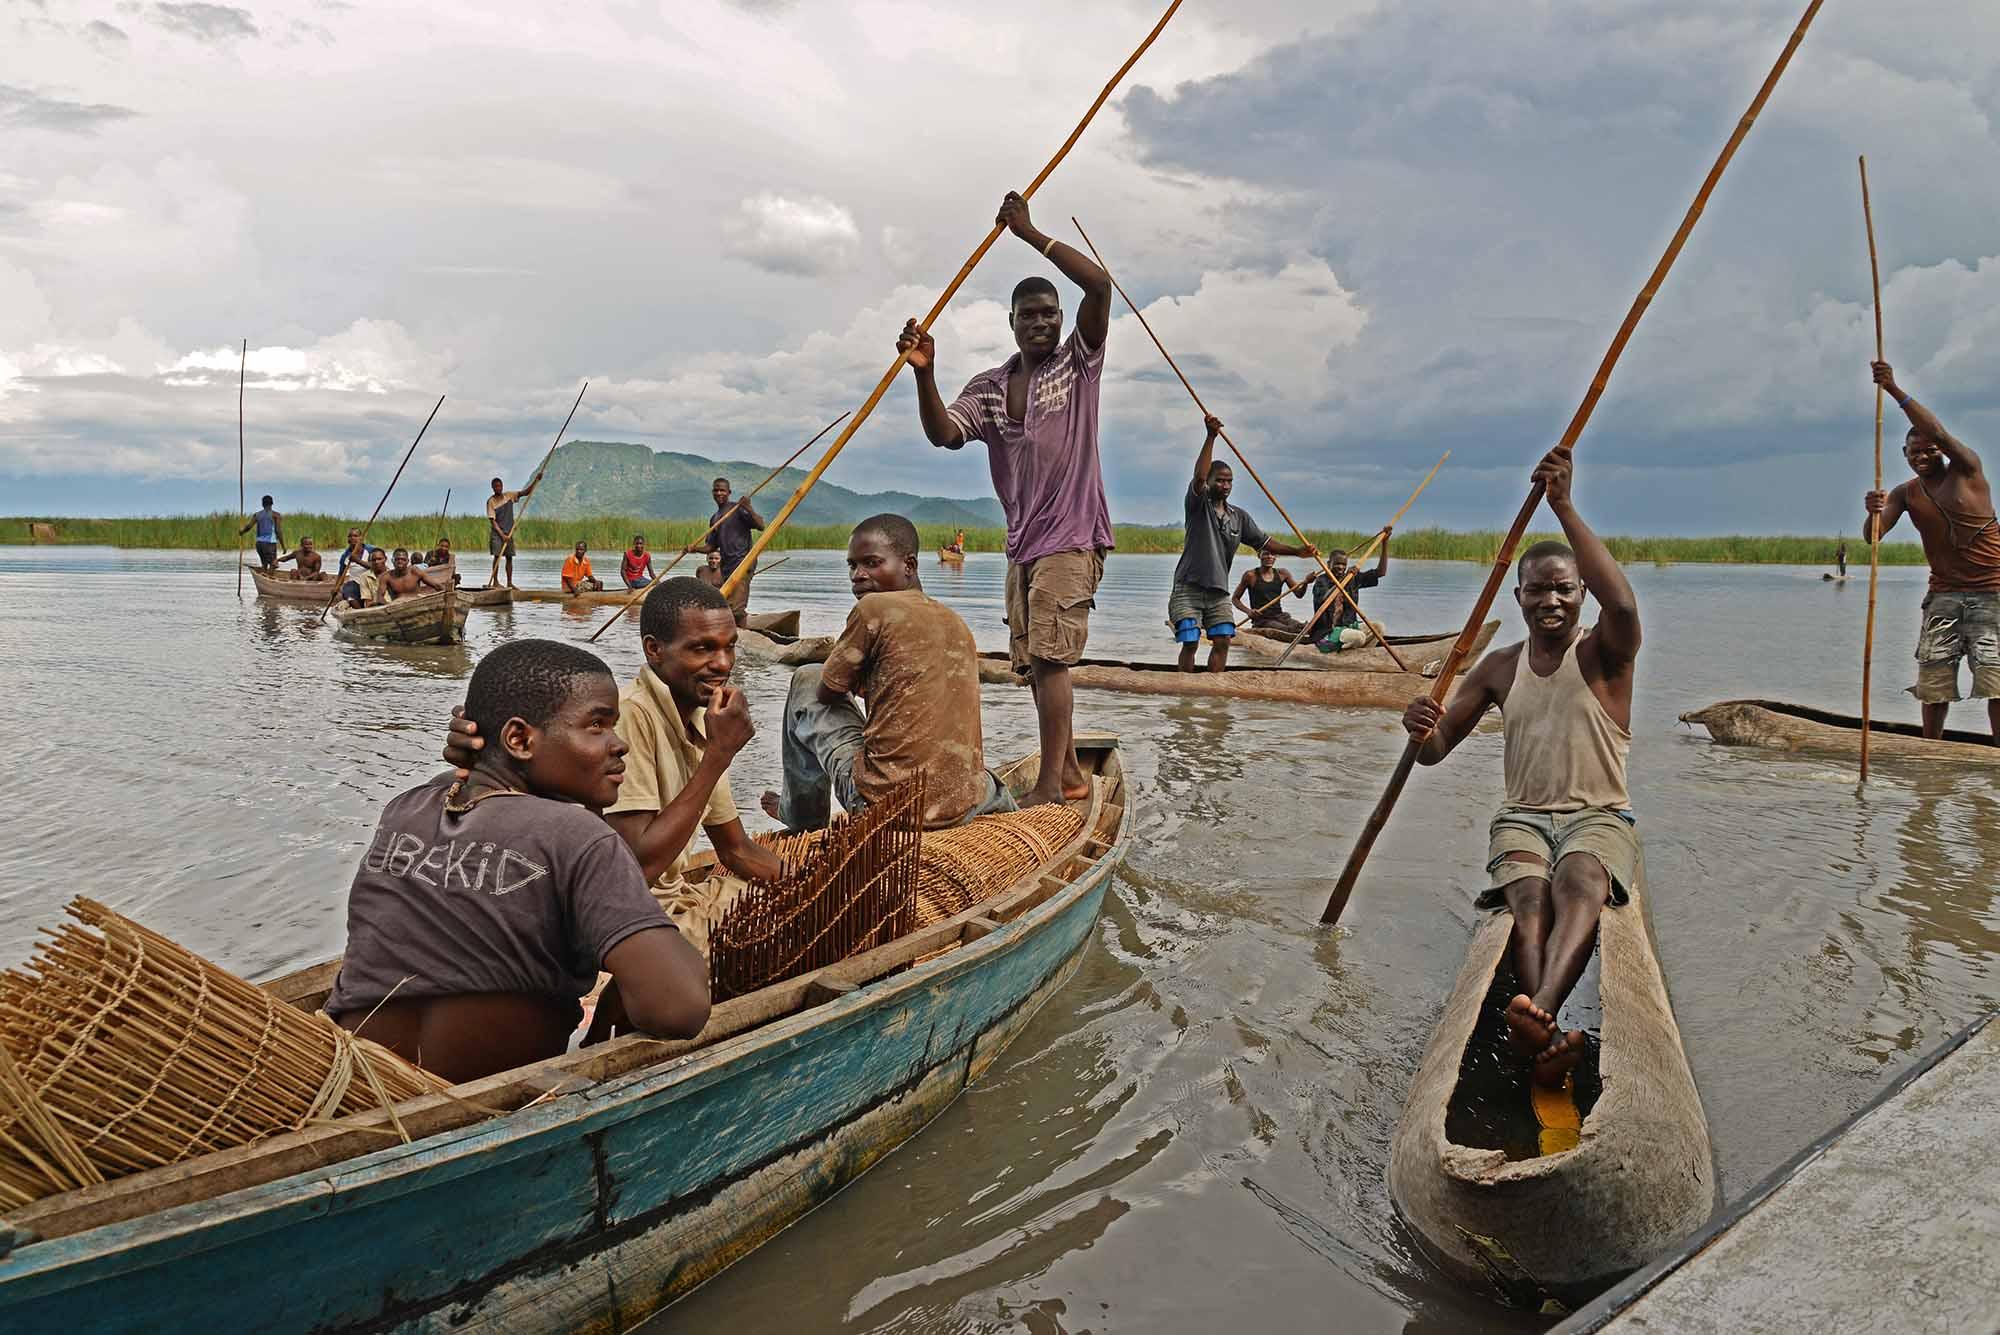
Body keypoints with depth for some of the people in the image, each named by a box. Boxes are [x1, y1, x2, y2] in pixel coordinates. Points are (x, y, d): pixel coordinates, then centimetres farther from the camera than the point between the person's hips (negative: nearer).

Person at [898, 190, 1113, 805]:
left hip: (1072, 537, -6)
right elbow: (944, 434, -4)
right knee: (1037, 664, 11)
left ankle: (1049, 784, -10)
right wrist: (925, 375, -20)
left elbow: (1100, 285, -14)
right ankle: (1070, 773, 23)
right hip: (1023, 543, 7)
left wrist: (1030, 234, -13)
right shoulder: (988, 388, 11)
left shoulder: (1078, 362, 0)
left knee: (1049, 657, -14)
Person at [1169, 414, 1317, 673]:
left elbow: (1264, 542, 13)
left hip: (1218, 590, 5)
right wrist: (1211, 437, -31)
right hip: (1189, 586, -5)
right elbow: (1198, 477, -22)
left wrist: (1297, 551, 0)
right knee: (1190, 642, -9)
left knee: (1222, 641, -4)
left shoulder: (1239, 517, 12)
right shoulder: (1197, 505, -4)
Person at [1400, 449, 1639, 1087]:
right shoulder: (1499, 668, 10)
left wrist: (1564, 508, -29)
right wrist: (1424, 731, -17)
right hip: (1522, 818, 3)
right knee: (1529, 897, -31)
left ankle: (1537, 1011, -61)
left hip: (1600, 817, -2)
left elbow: (1623, 606, -27)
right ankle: (1550, 1035, -54)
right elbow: (1437, 750, 11)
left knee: (1578, 883, -37)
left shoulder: (1603, 653, 0)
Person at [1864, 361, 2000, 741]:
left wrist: (1895, 389, -28)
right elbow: (1874, 535, -5)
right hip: (1943, 595, 4)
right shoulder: (1906, 493, 7)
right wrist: (1874, 512, -28)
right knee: (1934, 679, 2)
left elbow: (1938, 432, -21)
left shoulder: (1966, 469, -4)